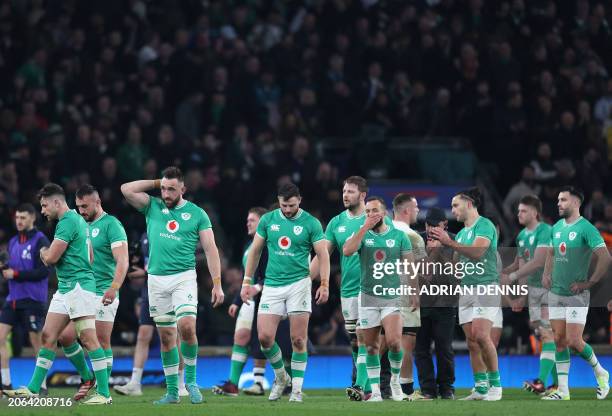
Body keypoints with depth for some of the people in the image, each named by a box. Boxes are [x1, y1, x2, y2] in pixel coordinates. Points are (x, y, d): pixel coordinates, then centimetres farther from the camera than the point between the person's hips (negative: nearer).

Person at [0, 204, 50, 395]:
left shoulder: (40, 241, -8)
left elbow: (43, 272, -14)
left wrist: (16, 274, -16)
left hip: (33, 300, -7)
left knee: (37, 342, -1)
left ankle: (42, 386, 9)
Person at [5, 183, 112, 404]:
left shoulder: (67, 222, -14)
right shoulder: (79, 220, 17)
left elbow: (51, 258, -17)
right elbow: (89, 258, 24)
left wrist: (43, 252, 7)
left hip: (78, 286, -11)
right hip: (65, 288, 11)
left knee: (88, 338, -10)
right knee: (48, 335, 9)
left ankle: (104, 393, -10)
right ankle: (33, 388, 13)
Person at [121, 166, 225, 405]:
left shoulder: (196, 214, 3)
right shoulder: (152, 207, 9)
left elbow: (210, 249, 1)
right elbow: (127, 190, -3)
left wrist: (217, 284, -6)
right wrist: (156, 183, 3)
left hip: (184, 277, -3)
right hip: (157, 279, 3)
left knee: (187, 326, -21)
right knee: (166, 336, 5)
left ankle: (191, 380, -2)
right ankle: (172, 391, 11)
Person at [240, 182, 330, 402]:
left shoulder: (311, 223, -2)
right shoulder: (268, 220, 5)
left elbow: (323, 254, -2)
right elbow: (255, 251, 12)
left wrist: (324, 284, -13)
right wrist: (247, 282, 7)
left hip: (299, 283, -2)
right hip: (272, 285, 3)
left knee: (298, 340, -5)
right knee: (265, 337, -7)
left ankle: (296, 388, 5)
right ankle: (281, 376, 17)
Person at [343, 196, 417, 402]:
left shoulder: (399, 236, 3)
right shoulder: (362, 234, 3)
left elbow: (409, 266, 6)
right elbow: (347, 251, -18)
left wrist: (414, 293, 1)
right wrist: (365, 227, -19)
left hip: (392, 296, -1)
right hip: (368, 296, 1)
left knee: (394, 341, -17)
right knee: (371, 346, 3)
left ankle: (395, 379, 8)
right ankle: (375, 391, 10)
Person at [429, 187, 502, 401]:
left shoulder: (484, 225, -5)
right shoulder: (461, 233, 20)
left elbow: (477, 252, -20)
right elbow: (455, 263, 24)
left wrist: (450, 242, -18)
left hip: (485, 286, -8)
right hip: (466, 288, 8)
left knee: (481, 335, -20)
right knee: (471, 341, 3)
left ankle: (495, 384, -11)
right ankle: (480, 388, 6)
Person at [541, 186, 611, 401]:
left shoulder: (586, 228, -12)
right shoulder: (556, 228, 10)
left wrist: (589, 283, -16)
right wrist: (546, 274, 11)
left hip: (576, 294, -7)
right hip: (556, 293, 7)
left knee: (574, 341, -9)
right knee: (559, 341, 4)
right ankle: (563, 391, 7)